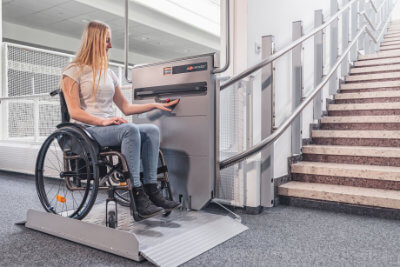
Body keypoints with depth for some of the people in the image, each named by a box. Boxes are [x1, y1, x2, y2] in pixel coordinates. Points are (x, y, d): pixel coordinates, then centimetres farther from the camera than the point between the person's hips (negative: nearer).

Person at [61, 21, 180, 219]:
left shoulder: (109, 73, 21)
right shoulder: (73, 72, 1)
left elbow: (125, 107, 20)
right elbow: (75, 112, -10)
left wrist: (155, 105, 13)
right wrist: (103, 121, -23)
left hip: (110, 128, 7)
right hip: (87, 131, -6)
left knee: (152, 130, -18)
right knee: (130, 130, -34)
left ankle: (151, 189, -23)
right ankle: (137, 194, -34)